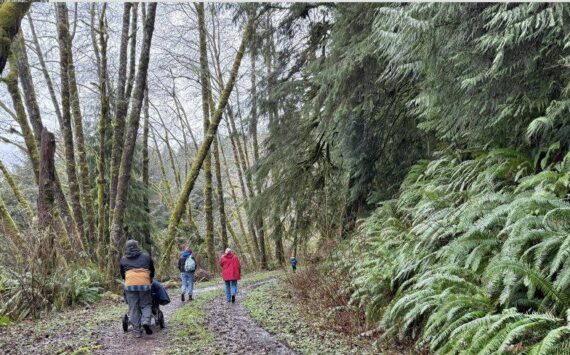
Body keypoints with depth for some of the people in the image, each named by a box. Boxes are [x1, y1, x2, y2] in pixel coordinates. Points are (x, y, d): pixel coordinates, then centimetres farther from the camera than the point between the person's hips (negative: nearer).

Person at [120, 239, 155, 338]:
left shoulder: (123, 259, 18)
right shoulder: (146, 257, 16)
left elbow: (122, 274, 26)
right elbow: (152, 271, 24)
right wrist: (150, 279, 42)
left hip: (130, 285, 1)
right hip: (144, 284, -1)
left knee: (133, 308, 6)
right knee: (146, 305, 11)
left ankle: (136, 331, 4)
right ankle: (146, 321, -14)